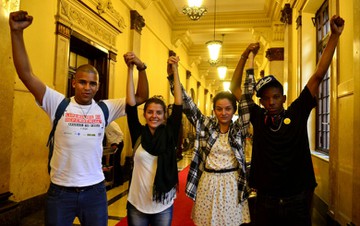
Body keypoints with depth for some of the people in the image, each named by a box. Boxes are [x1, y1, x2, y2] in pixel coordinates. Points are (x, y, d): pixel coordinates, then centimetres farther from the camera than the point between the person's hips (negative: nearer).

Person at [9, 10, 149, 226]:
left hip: (95, 191, 2)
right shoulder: (59, 104, -6)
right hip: (60, 191, -1)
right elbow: (26, 74, -13)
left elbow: (141, 97, -2)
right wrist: (17, 32, -20)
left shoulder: (105, 109, -1)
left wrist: (141, 68, -15)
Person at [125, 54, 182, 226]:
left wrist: (175, 70, -11)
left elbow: (179, 104, -10)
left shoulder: (169, 134, -4)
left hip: (163, 205, 0)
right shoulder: (138, 134, -4)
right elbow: (131, 104, -11)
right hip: (137, 204, 0)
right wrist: (131, 69, -14)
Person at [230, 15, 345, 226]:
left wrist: (335, 35, -7)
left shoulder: (297, 113, -6)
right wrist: (245, 57, 0)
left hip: (298, 200, 0)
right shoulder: (258, 117, -3)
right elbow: (235, 89, 3)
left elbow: (318, 76, -7)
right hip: (265, 201, 1)